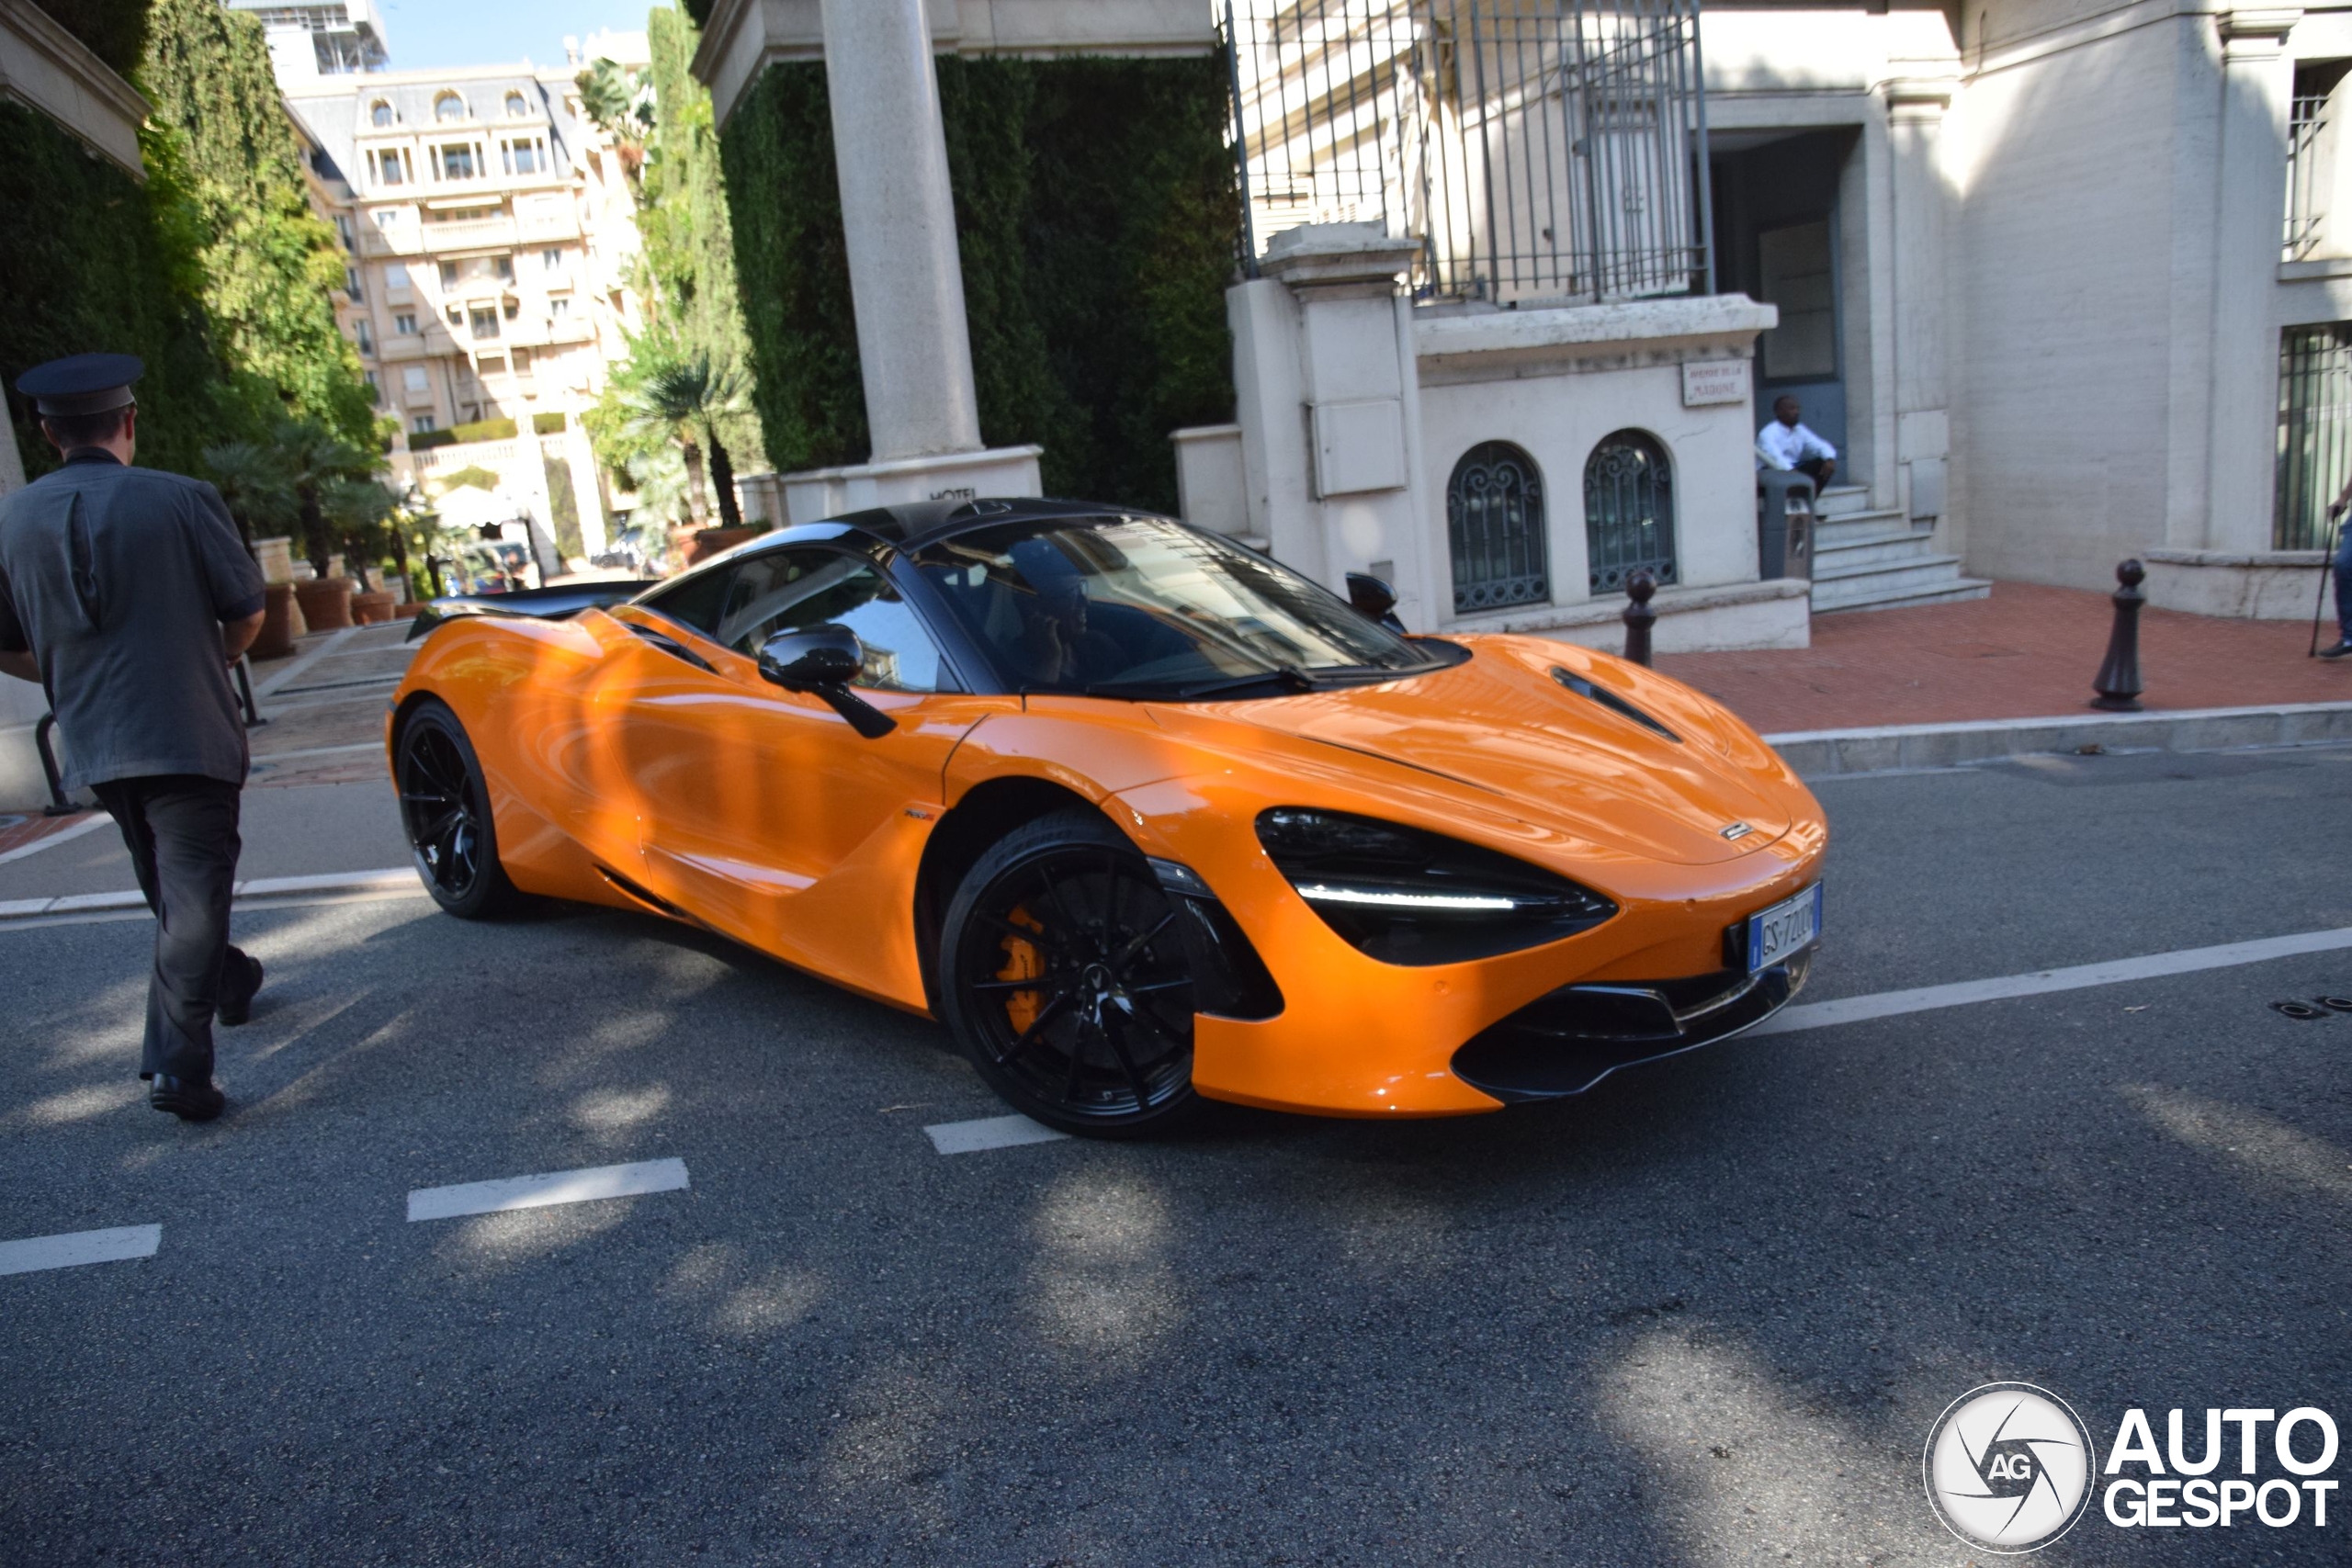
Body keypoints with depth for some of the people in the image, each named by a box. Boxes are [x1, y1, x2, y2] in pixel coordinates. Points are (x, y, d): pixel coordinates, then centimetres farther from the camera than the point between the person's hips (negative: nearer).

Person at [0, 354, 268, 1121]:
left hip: (94, 746, 5)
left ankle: (229, 980, 44)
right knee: (193, 894, -1)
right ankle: (176, 1066, -6)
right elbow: (247, 613, -6)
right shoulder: (182, 500, -11)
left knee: (173, 888, 24)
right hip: (188, 735, -5)